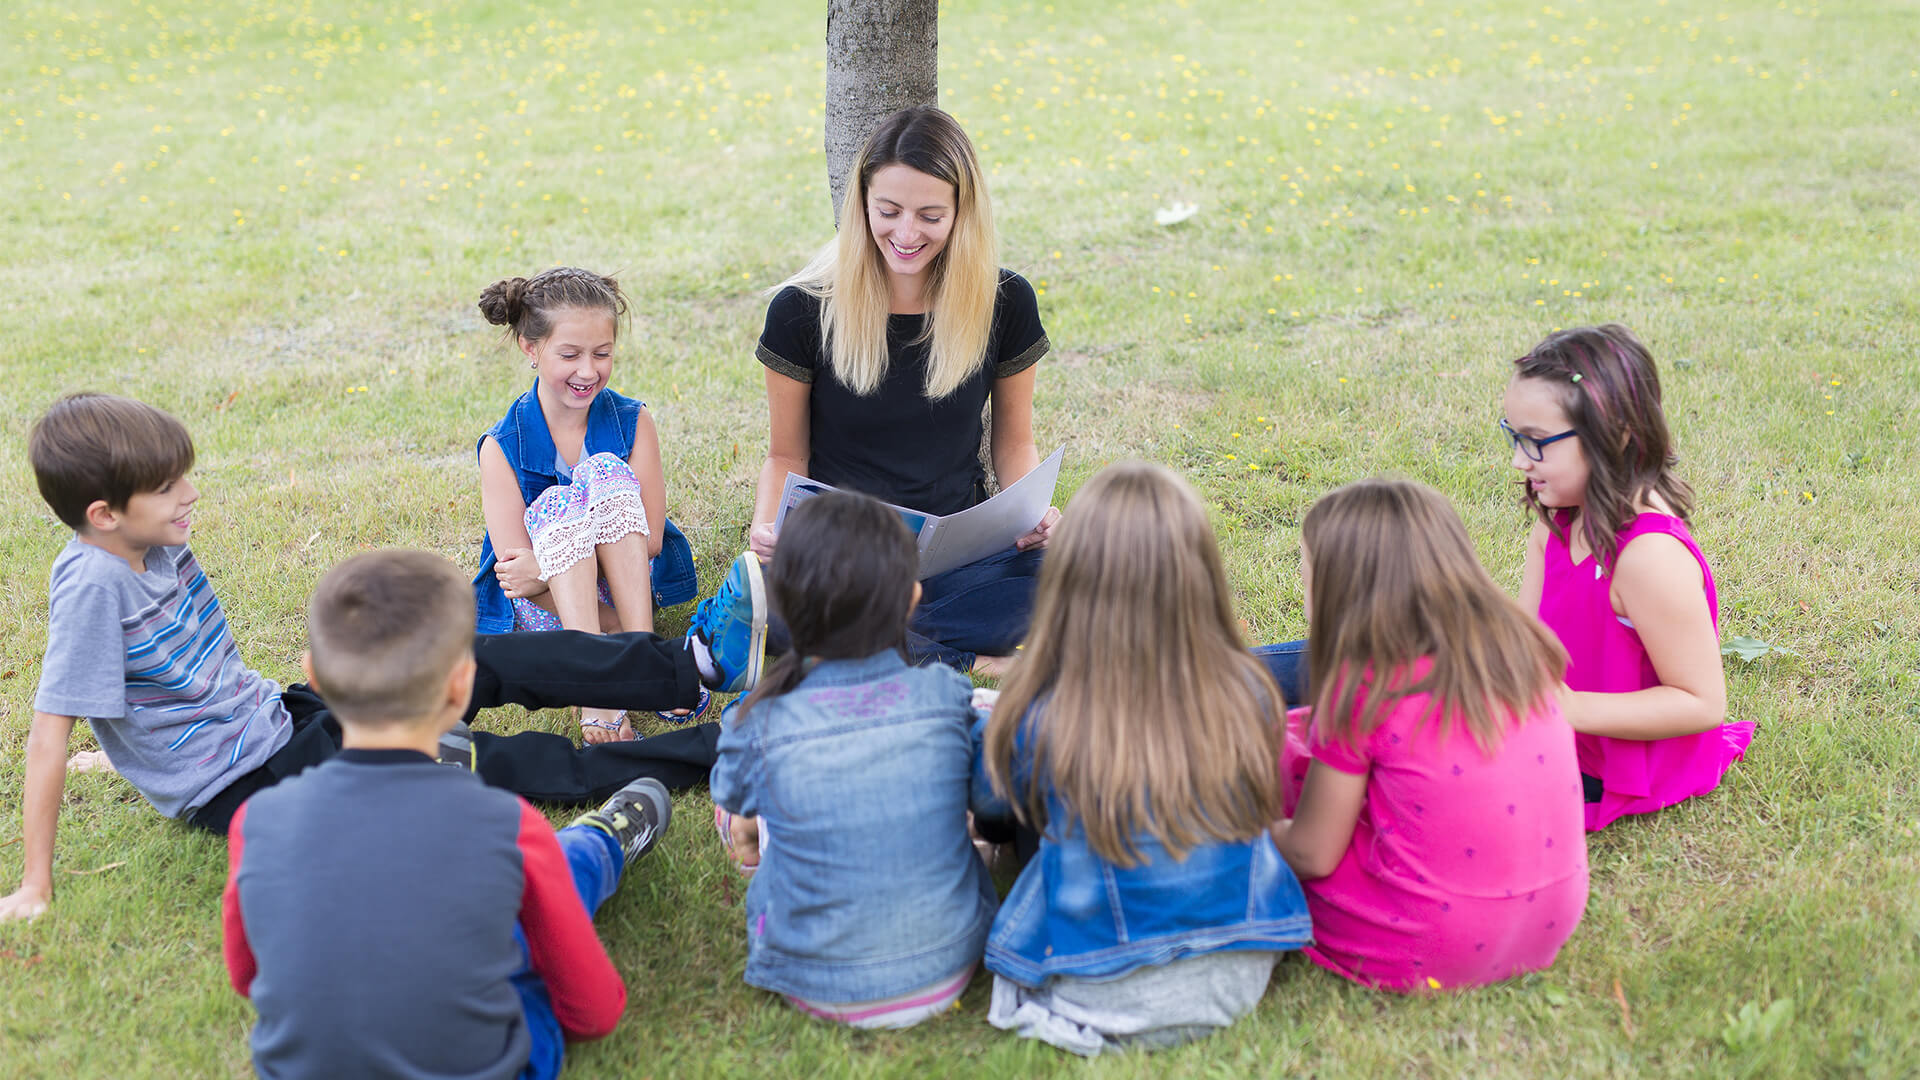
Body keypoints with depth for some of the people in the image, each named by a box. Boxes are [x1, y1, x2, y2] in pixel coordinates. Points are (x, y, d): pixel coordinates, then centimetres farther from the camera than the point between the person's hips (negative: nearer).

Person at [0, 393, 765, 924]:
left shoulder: (158, 546, 0)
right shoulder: (93, 584, -24)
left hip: (277, 716, 8)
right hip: (244, 785, -8)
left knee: (489, 661, -3)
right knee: (509, 767, -12)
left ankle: (698, 663, 2)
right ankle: (724, 749, -10)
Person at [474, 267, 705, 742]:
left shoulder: (632, 422, -4)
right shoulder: (503, 446, -9)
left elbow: (649, 539, -11)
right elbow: (518, 569, -14)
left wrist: (545, 570, -26)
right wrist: (620, 633, -26)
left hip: (628, 587, 1)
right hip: (544, 611, -1)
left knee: (605, 471, -24)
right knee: (557, 505, -30)